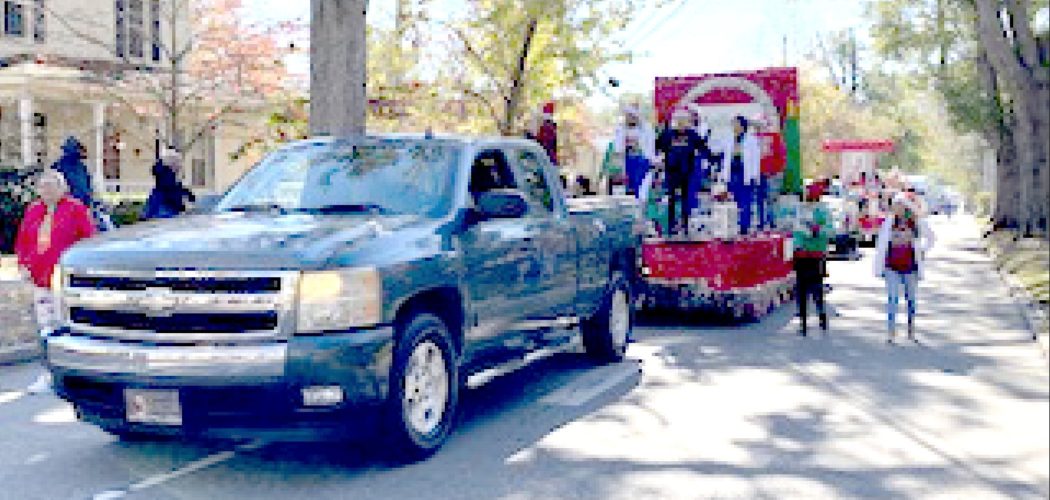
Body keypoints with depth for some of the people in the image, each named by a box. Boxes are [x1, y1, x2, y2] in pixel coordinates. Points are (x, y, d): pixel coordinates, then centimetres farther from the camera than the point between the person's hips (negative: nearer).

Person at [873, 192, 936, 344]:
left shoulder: (918, 222, -1)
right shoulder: (889, 221, -1)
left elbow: (930, 237, 16)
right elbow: (880, 244, 2)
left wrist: (922, 251, 6)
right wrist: (879, 266, -2)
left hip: (910, 266, 1)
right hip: (892, 266, -1)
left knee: (911, 299, 12)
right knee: (892, 298, -9)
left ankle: (911, 332, 25)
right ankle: (891, 333, -7)